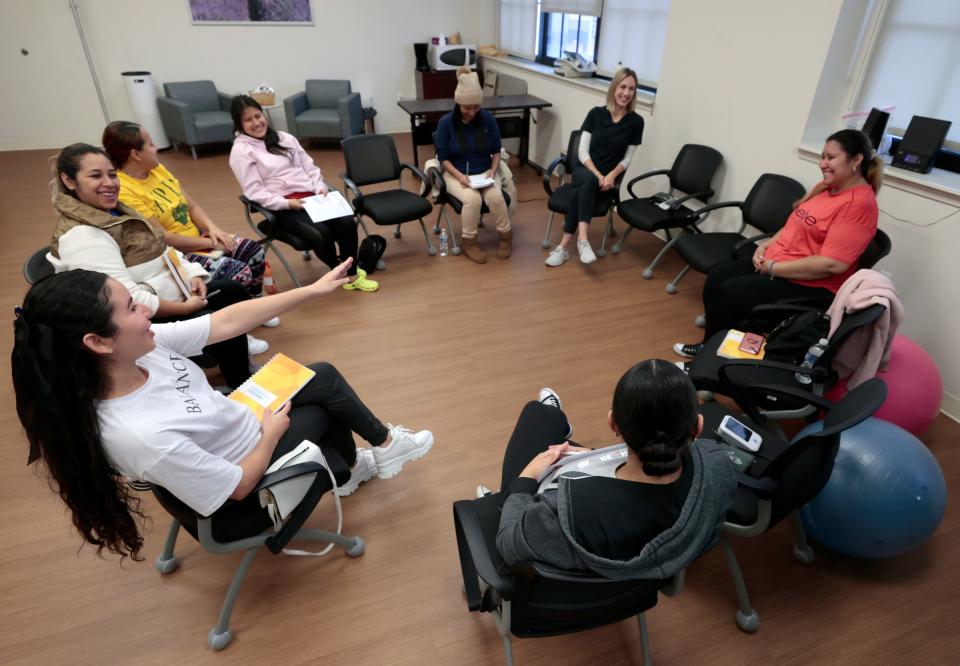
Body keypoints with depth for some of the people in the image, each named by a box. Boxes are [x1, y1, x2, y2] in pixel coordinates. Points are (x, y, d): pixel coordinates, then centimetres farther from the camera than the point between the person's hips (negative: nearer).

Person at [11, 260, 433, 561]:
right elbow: (237, 486, -28)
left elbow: (228, 322, -14)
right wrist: (272, 432, -13)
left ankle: (352, 468, 35)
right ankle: (384, 444, 35)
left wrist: (313, 290, -13)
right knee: (328, 404, 2)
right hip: (256, 463, -6)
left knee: (324, 376, 11)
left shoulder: (142, 348, -21)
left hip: (241, 421, 7)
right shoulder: (140, 434, -41)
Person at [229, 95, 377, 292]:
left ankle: (352, 274, -9)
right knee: (321, 233, -31)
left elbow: (310, 167, 16)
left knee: (347, 222, -23)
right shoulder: (241, 151, 0)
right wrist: (287, 203, -18)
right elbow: (255, 192, -7)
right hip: (282, 208, -5)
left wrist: (320, 188, -3)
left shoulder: (285, 138, 17)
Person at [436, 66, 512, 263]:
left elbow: (496, 151, 6)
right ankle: (468, 241, -10)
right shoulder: (446, 122, -9)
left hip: (484, 172, 2)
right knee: (473, 198, -33)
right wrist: (459, 176, -21)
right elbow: (443, 158, -7)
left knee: (496, 196, -29)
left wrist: (493, 170, -12)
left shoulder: (488, 119, -3)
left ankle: (506, 236, -3)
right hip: (456, 174, -2)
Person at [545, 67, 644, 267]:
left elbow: (627, 158, 3)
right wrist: (596, 174, -18)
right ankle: (582, 240, -42)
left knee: (578, 192, -33)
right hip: (584, 169, 1)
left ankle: (564, 246, -32)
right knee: (589, 181, -37)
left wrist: (612, 175, -16)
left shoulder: (636, 121, -1)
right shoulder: (596, 113, 0)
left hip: (609, 176, 0)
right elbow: (582, 151, -3)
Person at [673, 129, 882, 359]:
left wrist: (773, 268, -20)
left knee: (728, 293, -20)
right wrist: (767, 244, 1)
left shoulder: (860, 203, -18)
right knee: (716, 277, -5)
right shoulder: (826, 187, 9)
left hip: (810, 285, -9)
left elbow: (831, 264, -26)